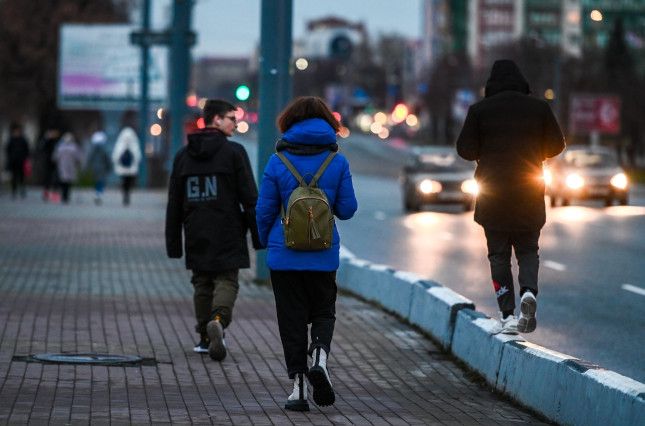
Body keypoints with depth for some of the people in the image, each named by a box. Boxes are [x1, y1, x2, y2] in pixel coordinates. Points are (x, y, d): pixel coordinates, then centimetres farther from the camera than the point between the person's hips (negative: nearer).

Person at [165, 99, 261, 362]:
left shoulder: (183, 155, 10)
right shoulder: (233, 152, -5)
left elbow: (174, 202, 12)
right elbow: (249, 197, -8)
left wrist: (173, 243, 15)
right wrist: (258, 235, -3)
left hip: (196, 237, 4)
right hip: (227, 237, -4)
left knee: (202, 283, 13)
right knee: (226, 281, -2)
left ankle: (206, 338, 12)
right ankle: (218, 319, -28)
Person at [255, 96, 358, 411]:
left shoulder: (278, 161, -5)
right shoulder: (337, 161, -2)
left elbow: (264, 210, -2)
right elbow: (347, 210, 1)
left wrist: (266, 242, 16)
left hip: (284, 255, -1)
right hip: (323, 255, 1)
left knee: (292, 317, 6)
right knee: (324, 312, 15)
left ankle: (298, 385, 2)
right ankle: (320, 356, -13)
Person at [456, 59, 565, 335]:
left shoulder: (480, 110, -3)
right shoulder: (538, 108, 1)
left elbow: (465, 149, -4)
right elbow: (556, 146, 6)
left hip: (493, 194, -1)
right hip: (529, 196, 1)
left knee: (499, 255, 6)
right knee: (528, 250, 13)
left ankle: (508, 314, -1)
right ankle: (529, 291, -15)